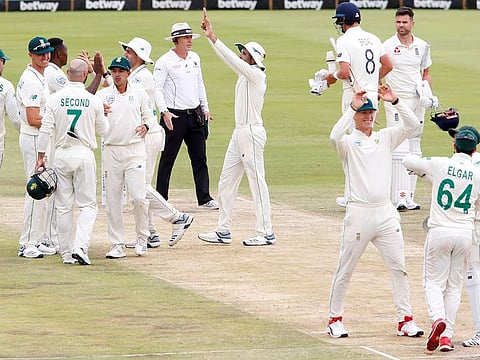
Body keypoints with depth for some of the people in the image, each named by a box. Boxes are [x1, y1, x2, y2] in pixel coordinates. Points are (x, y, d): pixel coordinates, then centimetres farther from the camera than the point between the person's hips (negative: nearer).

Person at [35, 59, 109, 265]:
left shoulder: (55, 99, -3)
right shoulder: (93, 101, -5)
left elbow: (46, 130, -5)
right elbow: (103, 130, 7)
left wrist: (41, 157, 2)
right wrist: (102, 114, 26)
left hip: (61, 155, 2)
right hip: (84, 155, -1)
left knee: (63, 207, 8)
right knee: (88, 205, 3)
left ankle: (66, 253, 10)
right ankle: (80, 248, -15)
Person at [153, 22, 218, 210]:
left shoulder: (194, 58, 12)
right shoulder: (164, 61, -9)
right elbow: (157, 88, -13)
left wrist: (205, 108, 17)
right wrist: (164, 112, -23)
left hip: (195, 115, 6)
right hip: (174, 116, -6)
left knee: (200, 158, 5)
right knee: (167, 159, 0)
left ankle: (204, 198, 8)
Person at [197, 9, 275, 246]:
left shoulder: (256, 74, -12)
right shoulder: (244, 73, 13)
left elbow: (231, 58, -20)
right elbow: (228, 58, 13)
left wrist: (213, 38, -20)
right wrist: (209, 36, 5)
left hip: (252, 133, -10)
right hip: (239, 133, 10)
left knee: (257, 182, -6)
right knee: (226, 182, 10)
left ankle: (266, 233, -2)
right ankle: (223, 231, 14)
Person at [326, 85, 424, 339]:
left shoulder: (385, 138, 13)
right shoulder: (348, 142, 0)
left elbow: (413, 125, 2)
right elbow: (335, 136, -23)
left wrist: (394, 101, -9)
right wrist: (352, 107, -23)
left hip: (386, 213, 4)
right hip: (358, 213, -4)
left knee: (398, 267, 1)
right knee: (345, 270, 3)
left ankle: (405, 320, 6)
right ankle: (335, 319, 13)